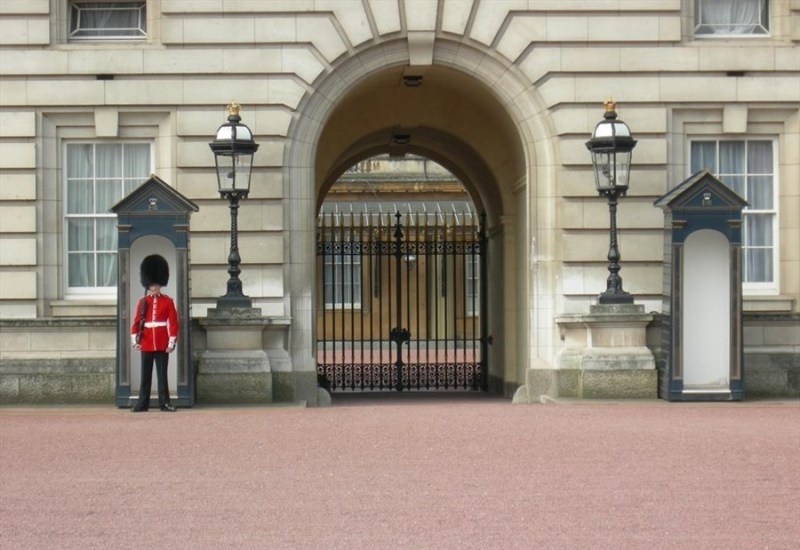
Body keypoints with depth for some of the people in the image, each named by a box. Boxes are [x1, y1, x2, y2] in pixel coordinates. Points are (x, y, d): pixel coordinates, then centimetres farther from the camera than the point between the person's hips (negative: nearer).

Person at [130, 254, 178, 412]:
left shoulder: (168, 301, 2)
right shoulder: (143, 302, 7)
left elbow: (173, 323, -1)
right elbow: (136, 322, 4)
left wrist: (172, 342, -7)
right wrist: (134, 339, -7)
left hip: (162, 345, -2)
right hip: (146, 344, 2)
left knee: (162, 374, 1)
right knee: (146, 375, 6)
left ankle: (164, 403, 4)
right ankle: (143, 403, 9)